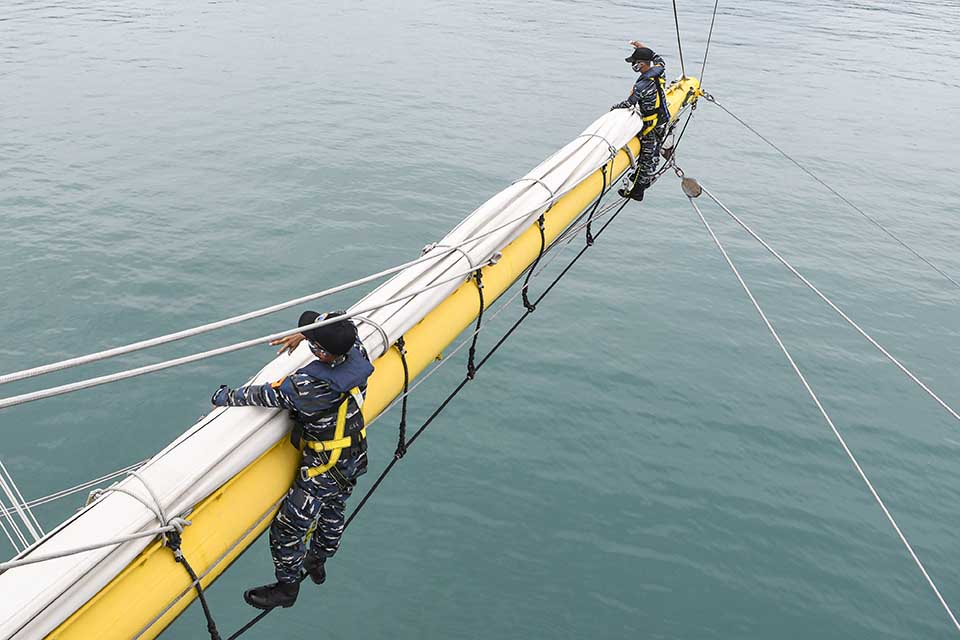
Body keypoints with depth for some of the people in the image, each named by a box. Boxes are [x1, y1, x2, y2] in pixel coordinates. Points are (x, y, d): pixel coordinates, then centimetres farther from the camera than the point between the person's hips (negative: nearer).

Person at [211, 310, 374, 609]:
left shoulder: (308, 385, -34)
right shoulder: (357, 353, -17)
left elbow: (263, 395, -19)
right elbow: (344, 320, 5)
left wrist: (223, 397, -2)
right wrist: (302, 335, 4)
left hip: (324, 467, -8)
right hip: (355, 457, 8)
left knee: (287, 528, 11)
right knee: (333, 511, 30)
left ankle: (287, 587, 31)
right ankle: (317, 562, 53)